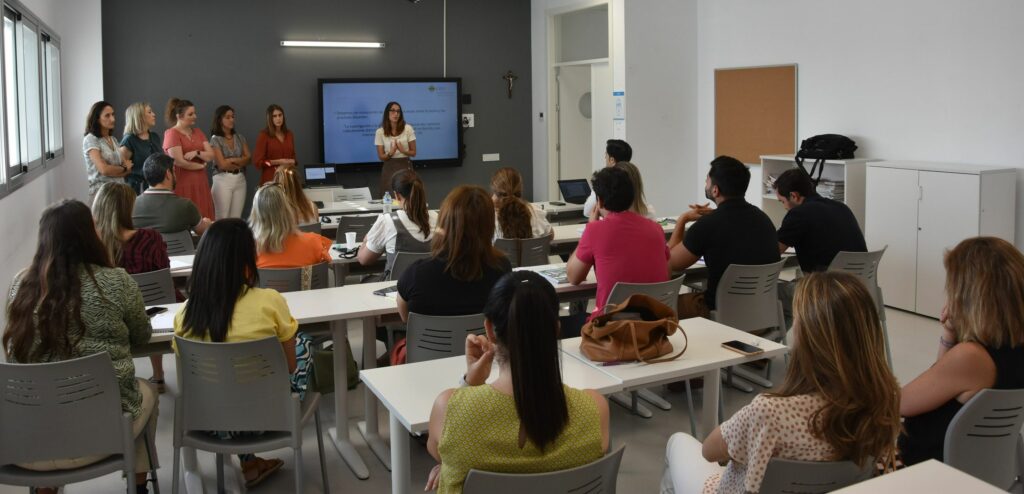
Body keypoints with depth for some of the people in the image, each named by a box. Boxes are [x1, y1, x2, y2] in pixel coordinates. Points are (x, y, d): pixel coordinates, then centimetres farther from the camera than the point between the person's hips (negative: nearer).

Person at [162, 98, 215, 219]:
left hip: (200, 183, 6)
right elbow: (179, 162, -14)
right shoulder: (172, 133, -6)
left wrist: (197, 153, -12)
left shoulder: (197, 132, 15)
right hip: (182, 184, -6)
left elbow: (211, 155, 7)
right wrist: (201, 165, -2)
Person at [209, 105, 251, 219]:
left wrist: (232, 160, -10)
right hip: (223, 180, -5)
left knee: (236, 218, 5)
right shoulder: (215, 140, -4)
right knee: (222, 219, -4)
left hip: (240, 180, 5)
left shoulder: (240, 138, 11)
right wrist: (240, 164, 1)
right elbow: (222, 164, -11)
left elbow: (247, 158, 4)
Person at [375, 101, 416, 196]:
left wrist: (403, 150, -19)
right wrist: (390, 153, -21)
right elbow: (381, 157, -1)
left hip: (405, 166, 0)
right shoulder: (380, 132, -4)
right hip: (389, 168, 0)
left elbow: (413, 153, 0)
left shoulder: (408, 129, -6)